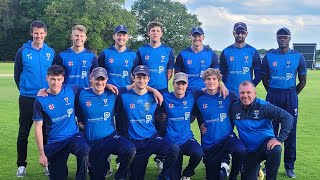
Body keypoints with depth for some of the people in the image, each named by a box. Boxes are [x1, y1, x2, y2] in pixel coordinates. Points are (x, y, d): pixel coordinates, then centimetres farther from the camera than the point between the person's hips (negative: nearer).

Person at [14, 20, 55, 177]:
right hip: (27, 99, -1)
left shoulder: (51, 52, 4)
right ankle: (21, 165, 16)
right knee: (23, 133, 5)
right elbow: (17, 74, 5)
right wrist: (24, 89, 9)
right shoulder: (22, 51, -2)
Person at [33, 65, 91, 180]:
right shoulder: (41, 100, -9)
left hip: (74, 135, 0)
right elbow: (38, 127, -5)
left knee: (84, 150, -33)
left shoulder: (71, 90, -4)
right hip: (54, 143, 0)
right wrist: (41, 154, -6)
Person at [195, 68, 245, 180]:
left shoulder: (229, 95, -6)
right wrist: (201, 124, 3)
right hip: (209, 143, 2)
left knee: (240, 151, -35)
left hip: (227, 137, -2)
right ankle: (223, 161, 39)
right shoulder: (200, 100, -1)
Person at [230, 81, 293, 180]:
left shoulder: (263, 106, -15)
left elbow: (287, 118, -19)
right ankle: (256, 169, 35)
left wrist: (280, 139, -25)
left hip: (266, 143, -3)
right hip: (249, 151, 3)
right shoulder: (234, 108, -6)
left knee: (275, 150, -37)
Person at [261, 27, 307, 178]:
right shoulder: (269, 57, 2)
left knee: (290, 132, 3)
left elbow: (303, 81, 8)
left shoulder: (298, 57, 1)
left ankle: (289, 167, 14)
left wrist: (291, 95, 9)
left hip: (290, 96, 0)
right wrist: (273, 94, 11)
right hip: (273, 96, 0)